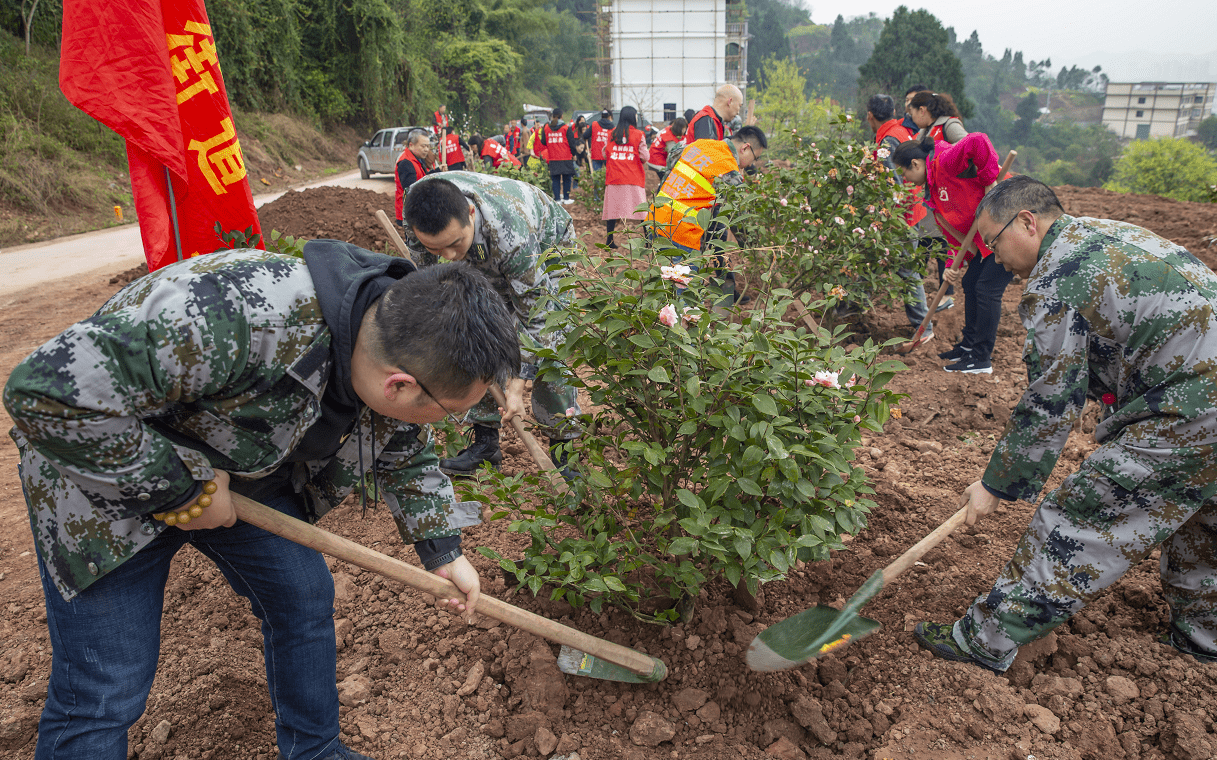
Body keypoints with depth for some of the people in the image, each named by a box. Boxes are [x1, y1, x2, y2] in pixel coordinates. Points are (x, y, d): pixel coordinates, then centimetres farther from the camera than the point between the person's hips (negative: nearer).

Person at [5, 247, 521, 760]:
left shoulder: (394, 350, -15)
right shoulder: (233, 320, -43)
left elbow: (405, 453, 6)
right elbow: (48, 390, -38)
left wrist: (443, 550, 2)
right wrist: (182, 488, -29)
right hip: (109, 478, -6)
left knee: (305, 594, 9)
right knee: (104, 694, -3)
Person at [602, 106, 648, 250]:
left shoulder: (612, 134, 6)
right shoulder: (638, 135, -3)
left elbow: (605, 154, 10)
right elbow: (644, 157, -5)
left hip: (614, 177, 3)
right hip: (634, 178, -2)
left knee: (612, 208, 6)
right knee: (641, 208, 3)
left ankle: (610, 240, 6)